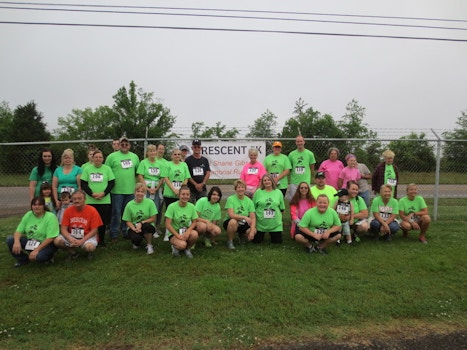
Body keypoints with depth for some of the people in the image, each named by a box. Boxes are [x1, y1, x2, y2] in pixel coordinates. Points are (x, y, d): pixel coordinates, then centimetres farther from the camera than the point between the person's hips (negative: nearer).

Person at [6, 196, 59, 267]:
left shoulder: (51, 217, -17)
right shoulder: (28, 215, 1)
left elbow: (50, 238, -22)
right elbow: (18, 231, -1)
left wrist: (36, 250, -27)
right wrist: (17, 241, -24)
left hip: (46, 244, -6)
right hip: (30, 242, 6)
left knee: (39, 256, -36)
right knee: (10, 239, -13)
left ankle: (48, 257, 1)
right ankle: (23, 260, 7)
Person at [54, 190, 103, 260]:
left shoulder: (92, 211, -14)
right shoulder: (68, 210, -4)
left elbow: (94, 230, -12)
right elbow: (63, 229, -4)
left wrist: (81, 241, -23)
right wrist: (70, 239, -25)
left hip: (87, 236, -3)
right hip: (71, 236, 3)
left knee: (90, 247, -35)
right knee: (57, 241, -24)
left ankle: (89, 252, 6)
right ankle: (73, 252, 6)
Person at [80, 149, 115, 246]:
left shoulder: (107, 169, 3)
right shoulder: (87, 169, 4)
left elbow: (112, 183, 1)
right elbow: (83, 184, 3)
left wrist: (103, 193, -11)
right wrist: (92, 194, -10)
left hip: (105, 200, 0)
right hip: (90, 200, 0)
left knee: (103, 221, 3)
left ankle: (101, 240, 17)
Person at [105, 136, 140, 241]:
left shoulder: (134, 157, 11)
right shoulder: (112, 156, -1)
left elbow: (138, 173, 17)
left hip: (130, 190, 4)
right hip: (117, 190, -3)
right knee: (116, 213, 3)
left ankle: (126, 232, 25)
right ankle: (114, 234, 14)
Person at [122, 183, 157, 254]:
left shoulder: (150, 202, -9)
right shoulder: (129, 205, -6)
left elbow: (153, 219, -8)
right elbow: (128, 221, -3)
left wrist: (141, 223, -20)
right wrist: (134, 229, -21)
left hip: (147, 226, 0)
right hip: (134, 227, 0)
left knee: (146, 226, -36)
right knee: (135, 238, -32)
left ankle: (149, 245, -8)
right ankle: (136, 243, 10)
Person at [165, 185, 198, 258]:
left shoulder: (191, 206, -5)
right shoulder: (172, 206, -15)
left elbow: (194, 222, -1)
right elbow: (168, 224, -16)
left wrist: (188, 231, -20)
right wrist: (178, 235, -22)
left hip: (186, 231, 3)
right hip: (174, 233, -3)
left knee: (194, 234, -31)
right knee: (182, 245, -33)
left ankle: (187, 249, 0)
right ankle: (175, 247, 5)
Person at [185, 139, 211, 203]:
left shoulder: (205, 160, 13)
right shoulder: (188, 160, 1)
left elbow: (208, 173, 6)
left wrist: (202, 183, -8)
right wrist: (196, 184, -13)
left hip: (202, 189, 4)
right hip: (191, 190, -3)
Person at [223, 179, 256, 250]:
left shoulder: (249, 201, -4)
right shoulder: (230, 199, -13)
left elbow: (253, 218, -10)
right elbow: (231, 215, -23)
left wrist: (252, 231, -25)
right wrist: (245, 217, -35)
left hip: (243, 224, 4)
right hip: (229, 222, -3)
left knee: (254, 231, -24)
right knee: (233, 222, -38)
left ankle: (242, 235, 13)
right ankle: (229, 241, -11)